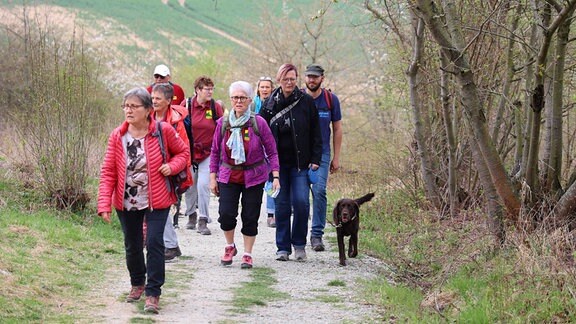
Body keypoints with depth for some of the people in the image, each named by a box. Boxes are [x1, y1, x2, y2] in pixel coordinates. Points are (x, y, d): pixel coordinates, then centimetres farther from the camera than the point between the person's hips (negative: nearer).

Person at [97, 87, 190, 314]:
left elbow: (183, 152, 7)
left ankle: (153, 293, 1)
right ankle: (137, 284, 40)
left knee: (154, 243, -9)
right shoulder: (117, 136, -5)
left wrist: (172, 166, -16)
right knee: (132, 246, 15)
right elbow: (108, 173, -6)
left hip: (156, 201, -3)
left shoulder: (163, 131, -10)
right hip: (127, 202, 3)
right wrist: (104, 205, -14)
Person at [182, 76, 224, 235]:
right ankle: (191, 215, 29)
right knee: (190, 185, 10)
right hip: (189, 152, 1)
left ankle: (203, 221, -6)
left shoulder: (216, 107, -2)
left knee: (203, 184, -11)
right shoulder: (186, 105, -4)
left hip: (208, 153, -1)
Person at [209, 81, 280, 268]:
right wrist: (213, 178, 5)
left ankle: (247, 255, 17)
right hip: (228, 176, 1)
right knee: (226, 213, -9)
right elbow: (215, 152, 7)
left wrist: (275, 176, -9)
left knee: (250, 217, 2)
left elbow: (271, 151, -2)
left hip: (254, 177, -1)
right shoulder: (223, 123, -2)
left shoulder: (258, 123, -8)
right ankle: (230, 247, 18)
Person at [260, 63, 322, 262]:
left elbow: (315, 133, 3)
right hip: (278, 163, 1)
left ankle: (299, 244, 6)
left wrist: (315, 159, -3)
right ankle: (283, 247, 12)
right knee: (282, 205, 4)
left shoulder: (306, 102, 1)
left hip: (300, 163, -1)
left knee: (301, 202, -11)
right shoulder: (270, 104, 4)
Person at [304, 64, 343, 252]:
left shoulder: (331, 99, 2)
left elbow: (337, 129, 8)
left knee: (319, 191, -13)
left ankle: (317, 234, -9)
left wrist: (336, 157, 5)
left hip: (322, 153, -1)